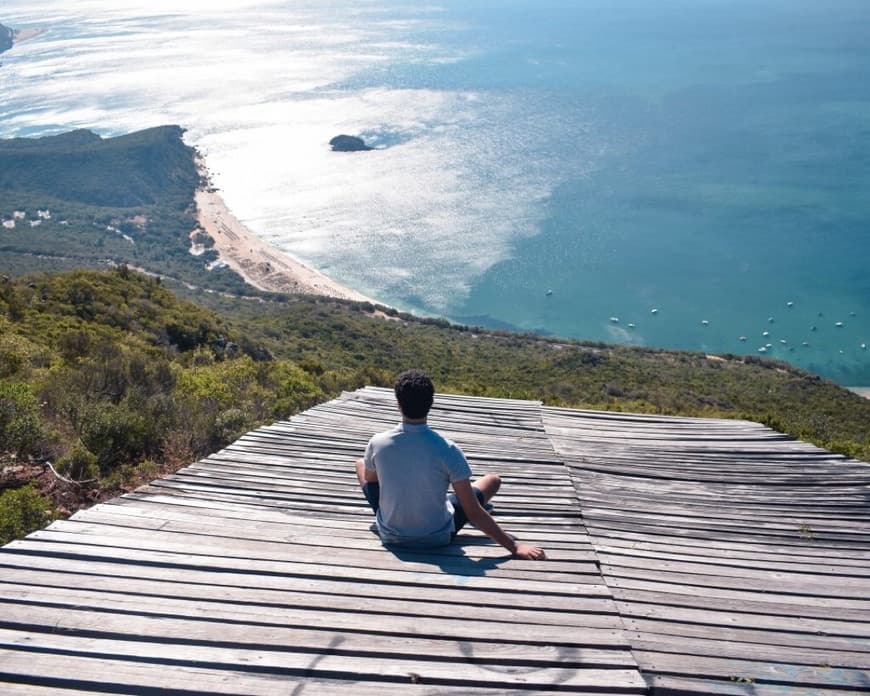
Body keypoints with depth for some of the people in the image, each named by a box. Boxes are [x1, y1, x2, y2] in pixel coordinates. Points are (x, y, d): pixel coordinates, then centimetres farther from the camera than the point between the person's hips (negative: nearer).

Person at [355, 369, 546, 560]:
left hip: (390, 536, 2)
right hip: (438, 539, -2)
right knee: (493, 479, 18)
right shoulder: (447, 450, -25)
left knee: (360, 463, 26)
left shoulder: (377, 443, -18)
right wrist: (514, 546, -14)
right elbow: (473, 514, -21)